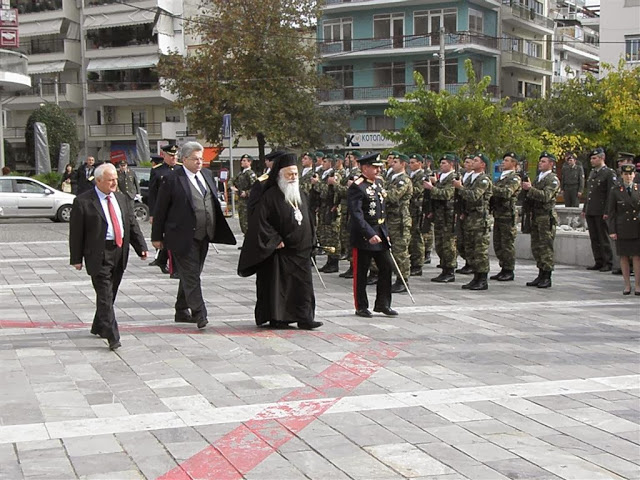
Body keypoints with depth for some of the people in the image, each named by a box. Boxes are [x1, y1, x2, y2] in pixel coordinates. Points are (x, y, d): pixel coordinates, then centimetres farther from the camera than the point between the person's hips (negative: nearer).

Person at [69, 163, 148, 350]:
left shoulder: (122, 199, 12)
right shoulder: (83, 202, -6)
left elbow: (132, 225, 14)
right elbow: (76, 232, -5)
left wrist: (141, 247, 3)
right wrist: (76, 258, -7)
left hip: (120, 252, 6)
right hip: (99, 254, -6)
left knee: (110, 294, 14)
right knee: (105, 295, -10)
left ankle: (98, 327, 31)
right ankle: (112, 337, -12)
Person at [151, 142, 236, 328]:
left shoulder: (207, 175, 11)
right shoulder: (172, 180, -8)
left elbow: (214, 202, 20)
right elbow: (160, 209, -5)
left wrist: (217, 230, 15)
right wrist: (157, 236, -5)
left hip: (203, 236, 7)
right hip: (183, 237, -7)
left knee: (190, 274, 15)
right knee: (190, 274, -8)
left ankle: (182, 311, 26)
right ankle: (199, 313, -10)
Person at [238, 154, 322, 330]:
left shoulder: (301, 196, 13)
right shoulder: (271, 196, -9)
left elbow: (307, 221, 23)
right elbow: (260, 221, -15)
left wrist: (309, 243, 15)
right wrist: (275, 240, -17)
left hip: (300, 250, 6)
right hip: (280, 250, -6)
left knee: (303, 284, 4)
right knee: (277, 284, -1)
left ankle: (304, 318, 8)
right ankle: (276, 318, 8)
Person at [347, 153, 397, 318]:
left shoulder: (378, 182, 11)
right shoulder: (357, 187, -16)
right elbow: (356, 215, -22)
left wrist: (384, 232, 17)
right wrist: (370, 235, -28)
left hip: (380, 232, 8)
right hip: (364, 235, -8)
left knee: (387, 267, 7)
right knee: (361, 273, 3)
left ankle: (383, 304, 17)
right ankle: (361, 307, 14)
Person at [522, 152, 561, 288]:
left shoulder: (553, 179, -6)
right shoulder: (538, 178, 20)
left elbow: (546, 196, -20)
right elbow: (531, 197, 22)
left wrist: (530, 188, -21)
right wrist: (526, 189, 4)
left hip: (547, 217, -8)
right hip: (536, 216, 8)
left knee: (546, 247, -7)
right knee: (536, 247, 8)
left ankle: (547, 277, -3)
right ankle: (541, 276, 15)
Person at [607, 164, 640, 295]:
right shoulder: (615, 191, 2)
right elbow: (611, 212, 2)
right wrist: (612, 230, -4)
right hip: (622, 229, 0)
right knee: (624, 256, 4)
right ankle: (627, 285, 13)